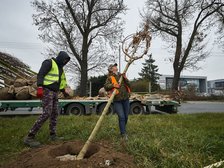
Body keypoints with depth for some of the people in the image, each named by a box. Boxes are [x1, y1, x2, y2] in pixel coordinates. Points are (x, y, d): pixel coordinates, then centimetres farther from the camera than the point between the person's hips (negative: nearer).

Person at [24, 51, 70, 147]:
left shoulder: (60, 68, 22)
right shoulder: (49, 63, -5)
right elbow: (40, 75, -16)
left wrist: (64, 90, 30)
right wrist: (40, 87, -27)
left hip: (54, 93, 10)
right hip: (46, 91, -9)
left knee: (54, 114, 8)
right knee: (46, 113, -17)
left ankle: (53, 135, 16)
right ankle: (29, 137, -11)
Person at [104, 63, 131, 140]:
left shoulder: (121, 76, 15)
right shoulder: (110, 77, 0)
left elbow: (128, 85, 11)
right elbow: (106, 86, -12)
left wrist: (125, 78, -4)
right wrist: (113, 85, -27)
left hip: (125, 99, 5)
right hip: (117, 100, -5)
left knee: (126, 117, 11)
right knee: (121, 117, -11)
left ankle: (123, 130, 32)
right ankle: (123, 134, 1)